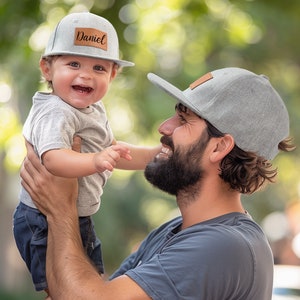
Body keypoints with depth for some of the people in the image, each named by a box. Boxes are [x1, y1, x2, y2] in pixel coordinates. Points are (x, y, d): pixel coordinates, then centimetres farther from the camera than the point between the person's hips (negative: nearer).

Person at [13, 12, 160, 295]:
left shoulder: (93, 109, 6)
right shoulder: (56, 113, -27)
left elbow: (113, 151, 18)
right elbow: (53, 157, -45)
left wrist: (157, 154, 10)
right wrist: (95, 161, -60)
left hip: (79, 219, 10)